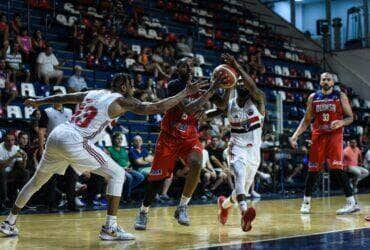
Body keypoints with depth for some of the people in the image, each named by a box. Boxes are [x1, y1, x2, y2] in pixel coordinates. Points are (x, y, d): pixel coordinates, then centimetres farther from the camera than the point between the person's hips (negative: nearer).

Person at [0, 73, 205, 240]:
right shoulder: (121, 100, 2)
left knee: (37, 180, 25)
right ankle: (110, 228, -4)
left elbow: (62, 98, 34)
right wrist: (186, 93, 1)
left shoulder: (92, 93, 21)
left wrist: (38, 102, 50)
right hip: (74, 141, -8)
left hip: (56, 135, 8)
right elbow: (156, 108, -6)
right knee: (117, 174, 1)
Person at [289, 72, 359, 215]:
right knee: (313, 170, 4)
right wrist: (295, 135, 1)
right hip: (318, 137, 3)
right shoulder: (313, 98, 10)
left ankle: (352, 202, -15)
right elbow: (306, 120, 13)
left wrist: (341, 122, -20)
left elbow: (350, 117, 3)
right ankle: (306, 202, 18)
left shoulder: (340, 96, 3)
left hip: (334, 136, -3)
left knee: (337, 169, -16)